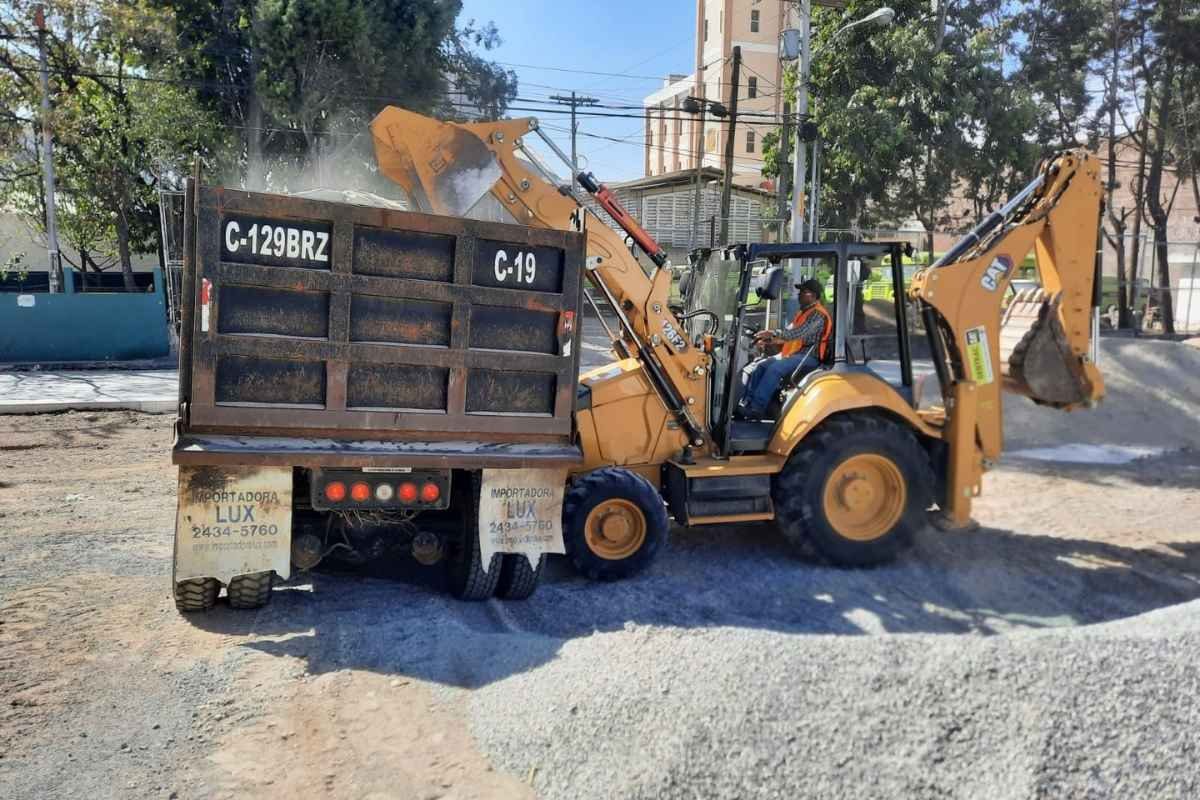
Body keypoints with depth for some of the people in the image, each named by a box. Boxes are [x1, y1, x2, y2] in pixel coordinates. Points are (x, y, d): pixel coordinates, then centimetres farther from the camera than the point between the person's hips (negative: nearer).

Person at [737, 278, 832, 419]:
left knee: (774, 368, -30)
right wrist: (769, 340, 4)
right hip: (793, 354, 10)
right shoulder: (803, 312, 22)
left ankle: (757, 408, -30)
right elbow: (788, 335, 19)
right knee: (760, 366, -6)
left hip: (808, 356, -10)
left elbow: (798, 333, -25)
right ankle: (746, 403, -10)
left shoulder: (818, 314, -12)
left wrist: (773, 334, -27)